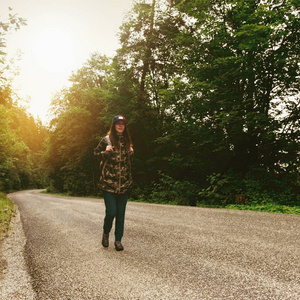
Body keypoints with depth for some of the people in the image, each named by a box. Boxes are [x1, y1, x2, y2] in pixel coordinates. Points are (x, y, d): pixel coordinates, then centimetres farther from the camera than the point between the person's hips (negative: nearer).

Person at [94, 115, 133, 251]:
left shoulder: (127, 141, 13)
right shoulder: (106, 140, 1)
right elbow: (96, 153, 7)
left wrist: (131, 153, 3)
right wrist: (105, 152, -12)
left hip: (124, 183, 4)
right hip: (108, 182, -4)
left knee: (121, 213, 5)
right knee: (111, 212, -7)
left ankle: (118, 240, 18)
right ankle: (106, 232, 22)